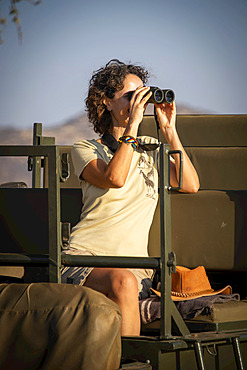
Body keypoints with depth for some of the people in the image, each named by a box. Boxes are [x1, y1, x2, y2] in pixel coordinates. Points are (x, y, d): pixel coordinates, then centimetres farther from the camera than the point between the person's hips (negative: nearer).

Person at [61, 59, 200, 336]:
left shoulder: (151, 149, 19)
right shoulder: (85, 149, 6)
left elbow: (191, 185, 2)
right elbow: (114, 178, -17)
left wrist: (169, 129, 0)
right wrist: (132, 124, -12)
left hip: (134, 264, 4)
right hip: (85, 257, -4)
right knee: (123, 283, -36)